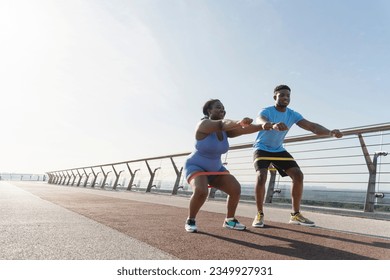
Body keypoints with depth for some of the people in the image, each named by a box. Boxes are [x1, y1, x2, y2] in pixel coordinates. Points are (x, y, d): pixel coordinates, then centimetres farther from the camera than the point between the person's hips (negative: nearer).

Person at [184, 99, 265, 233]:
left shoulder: (227, 129, -4)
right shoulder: (203, 125, -22)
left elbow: (244, 129, -21)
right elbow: (221, 124, -43)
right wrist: (238, 122, -63)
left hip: (216, 168, 6)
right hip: (196, 166, -6)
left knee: (236, 189, -8)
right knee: (201, 191, -32)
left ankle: (229, 220, 13)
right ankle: (190, 221, -6)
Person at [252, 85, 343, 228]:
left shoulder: (293, 115, -6)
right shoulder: (266, 111, -21)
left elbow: (312, 126, -14)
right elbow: (261, 122, -46)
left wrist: (330, 132, -35)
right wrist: (273, 125, -71)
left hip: (279, 150, 5)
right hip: (262, 149, -5)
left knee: (298, 175, -8)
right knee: (261, 177, -27)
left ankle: (295, 214, 4)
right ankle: (259, 215, -9)